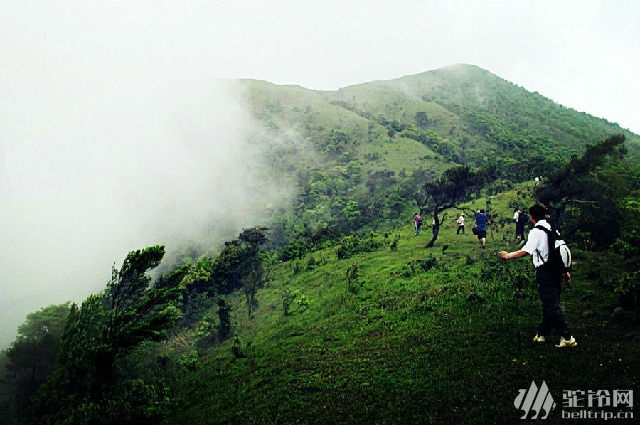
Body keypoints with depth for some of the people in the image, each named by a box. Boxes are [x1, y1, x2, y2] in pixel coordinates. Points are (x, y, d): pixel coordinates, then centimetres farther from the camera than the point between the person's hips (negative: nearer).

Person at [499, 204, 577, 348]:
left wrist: (508, 255, -4)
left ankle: (567, 337, -9)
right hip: (556, 270, 8)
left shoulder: (536, 231, -11)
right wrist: (565, 270, 21)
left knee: (551, 305, -5)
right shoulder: (553, 228, 13)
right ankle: (543, 334, 25)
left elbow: (525, 251, -18)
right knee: (551, 303, 14)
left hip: (544, 270, -8)